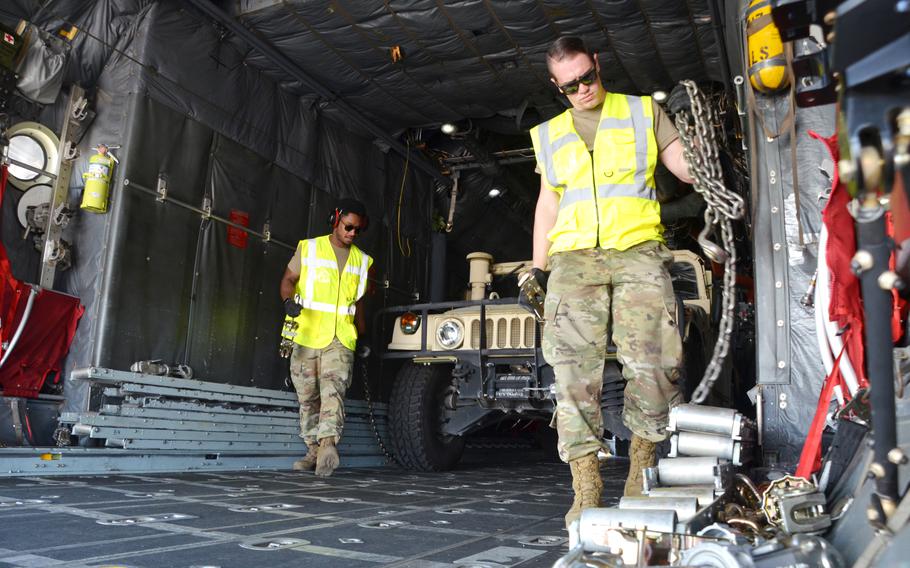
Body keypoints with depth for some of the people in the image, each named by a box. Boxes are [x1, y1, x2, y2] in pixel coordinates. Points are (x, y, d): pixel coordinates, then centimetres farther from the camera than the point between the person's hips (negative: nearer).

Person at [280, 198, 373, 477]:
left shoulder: (361, 260, 15)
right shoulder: (309, 248, 6)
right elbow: (288, 279, 4)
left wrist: (362, 335, 20)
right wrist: (289, 300, -18)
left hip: (340, 339, 0)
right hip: (306, 336, 0)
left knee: (333, 392, -19)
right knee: (308, 398, 6)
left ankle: (328, 444, -29)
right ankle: (314, 450, 16)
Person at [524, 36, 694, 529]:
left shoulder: (643, 111, 15)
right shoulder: (549, 135, 21)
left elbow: (687, 168, 11)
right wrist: (538, 269, 15)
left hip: (638, 252, -1)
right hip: (573, 258, 2)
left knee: (652, 364, -9)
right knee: (574, 370, -9)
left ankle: (642, 470, 11)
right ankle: (586, 490, -5)